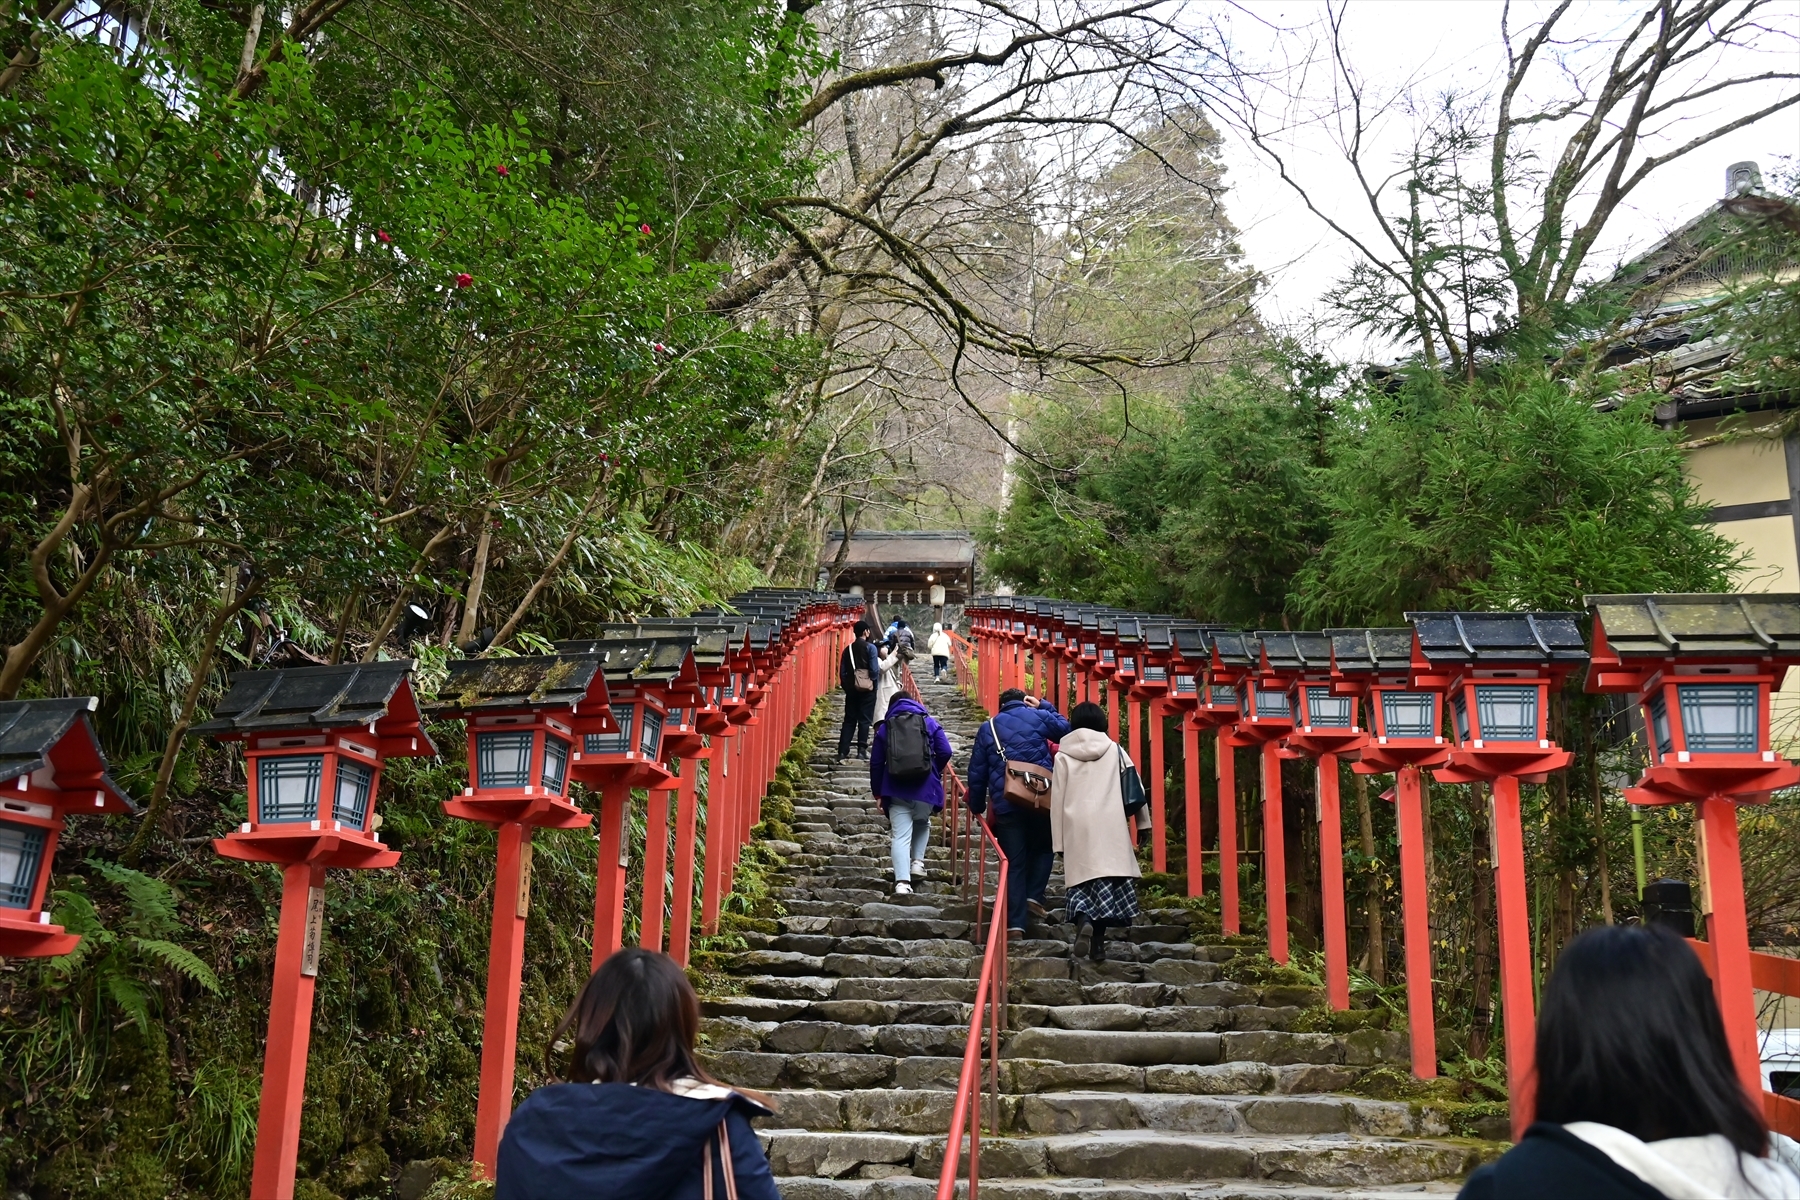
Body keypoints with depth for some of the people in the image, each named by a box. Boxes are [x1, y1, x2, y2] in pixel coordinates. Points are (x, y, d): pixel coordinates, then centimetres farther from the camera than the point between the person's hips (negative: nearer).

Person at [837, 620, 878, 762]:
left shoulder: (848, 649, 7)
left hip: (851, 689, 4)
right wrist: (879, 669, 8)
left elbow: (842, 672, 6)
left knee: (849, 720, 8)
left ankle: (843, 751, 3)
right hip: (867, 689, -4)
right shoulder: (870, 647, -8)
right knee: (864, 720, 3)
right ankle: (862, 750, 1)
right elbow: (874, 670, -14)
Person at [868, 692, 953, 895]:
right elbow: (945, 752, -3)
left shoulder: (885, 727, 9)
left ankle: (902, 882, -16)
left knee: (901, 836, -2)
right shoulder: (929, 722, 7)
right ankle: (917, 862, 13)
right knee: (923, 824, 28)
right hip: (925, 788, 0)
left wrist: (877, 793, 14)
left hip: (895, 790, 0)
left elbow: (876, 763, 7)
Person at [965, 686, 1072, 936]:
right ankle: (1034, 895, 6)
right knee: (1044, 848, 23)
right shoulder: (1039, 717, 5)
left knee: (1013, 864, 4)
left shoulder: (988, 728, 12)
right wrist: (1044, 706, 27)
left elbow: (977, 772, 12)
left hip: (1005, 805, 1)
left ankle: (1014, 922, -2)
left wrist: (977, 806, 19)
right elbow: (1064, 728, 22)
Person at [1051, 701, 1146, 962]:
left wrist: (1058, 841, 8)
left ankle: (1082, 921, -25)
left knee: (1084, 881, 3)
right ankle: (1098, 941, -3)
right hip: (1110, 826, 0)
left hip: (1077, 826, 0)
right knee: (1106, 880, 4)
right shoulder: (1114, 750, 9)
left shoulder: (1063, 756, 7)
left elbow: (1057, 800, 5)